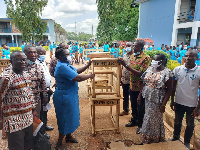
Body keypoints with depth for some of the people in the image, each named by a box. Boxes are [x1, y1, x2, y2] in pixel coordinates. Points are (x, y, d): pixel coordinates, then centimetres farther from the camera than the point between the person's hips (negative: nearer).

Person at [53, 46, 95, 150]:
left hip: (69, 95, 10)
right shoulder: (62, 67, -25)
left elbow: (76, 71, 14)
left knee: (70, 117, 21)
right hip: (64, 97, -10)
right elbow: (78, 78, -28)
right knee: (65, 119, 2)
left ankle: (68, 136, 40)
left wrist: (88, 65, 8)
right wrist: (90, 76, -13)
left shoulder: (65, 64, 8)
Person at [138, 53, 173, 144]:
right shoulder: (150, 69, 5)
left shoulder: (166, 72, -14)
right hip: (148, 99, 6)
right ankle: (147, 139, 39)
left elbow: (169, 89, -14)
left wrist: (163, 104, -17)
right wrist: (140, 95, 10)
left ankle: (155, 141, 33)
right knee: (148, 119, 18)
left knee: (155, 120, 9)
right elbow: (144, 84, 11)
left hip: (157, 101, -6)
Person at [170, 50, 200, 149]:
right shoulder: (177, 69, -5)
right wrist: (172, 101, 3)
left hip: (192, 104, -2)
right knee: (177, 122, 20)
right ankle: (175, 138, 45)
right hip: (179, 102, 2)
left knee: (190, 125, 17)